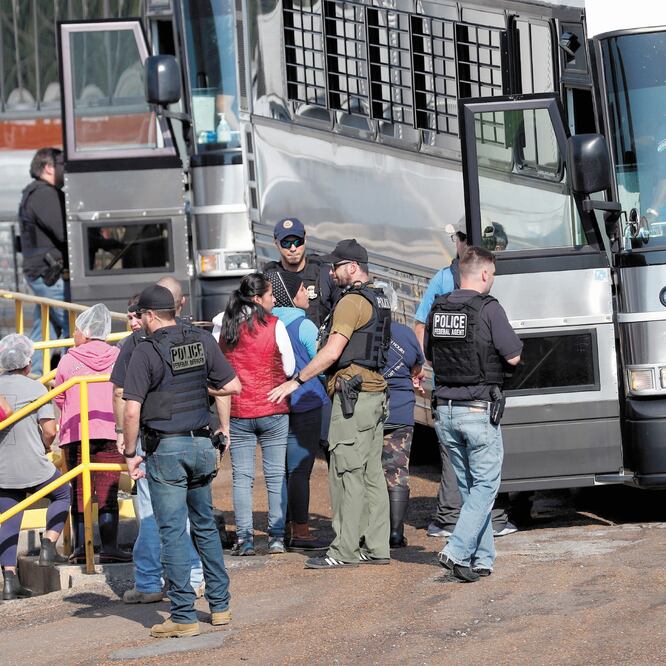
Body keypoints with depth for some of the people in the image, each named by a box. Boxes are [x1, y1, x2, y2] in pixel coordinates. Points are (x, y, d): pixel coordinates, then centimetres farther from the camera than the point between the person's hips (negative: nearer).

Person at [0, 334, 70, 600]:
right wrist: (44, 448, 7)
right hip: (33, 468, -4)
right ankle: (48, 546, 9)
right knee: (61, 494, 22)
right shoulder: (35, 389, -9)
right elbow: (49, 430, -13)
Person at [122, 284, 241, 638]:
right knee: (205, 526, 18)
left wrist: (130, 454, -4)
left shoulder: (146, 351, -12)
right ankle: (220, 605, 21)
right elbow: (233, 386, 8)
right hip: (201, 444, 5)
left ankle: (184, 615, -2)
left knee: (173, 532, -1)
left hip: (164, 449, -5)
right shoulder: (203, 341, 3)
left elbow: (132, 411, -15)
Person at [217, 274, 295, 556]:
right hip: (273, 410, -2)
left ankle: (244, 538, 2)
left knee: (241, 476, 5)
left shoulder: (225, 327, 1)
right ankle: (276, 537, 5)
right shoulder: (274, 325, -8)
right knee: (276, 474, 6)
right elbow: (289, 368, -2)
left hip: (237, 412, 2)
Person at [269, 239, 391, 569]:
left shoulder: (352, 301, -14)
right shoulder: (379, 300, 17)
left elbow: (332, 352, -21)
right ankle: (377, 547, 11)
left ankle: (344, 550, -9)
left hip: (352, 392, -10)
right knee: (371, 473, 10)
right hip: (375, 391, 10)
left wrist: (295, 381, -17)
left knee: (347, 473, -8)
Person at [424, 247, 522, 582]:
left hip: (445, 410, 6)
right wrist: (501, 339, 9)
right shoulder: (488, 309, -12)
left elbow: (430, 354, 17)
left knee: (468, 486, 14)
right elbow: (514, 356, -9)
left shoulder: (437, 309, 6)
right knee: (485, 485, 1)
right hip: (479, 410, -6)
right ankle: (457, 551, -13)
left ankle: (483, 557, 14)